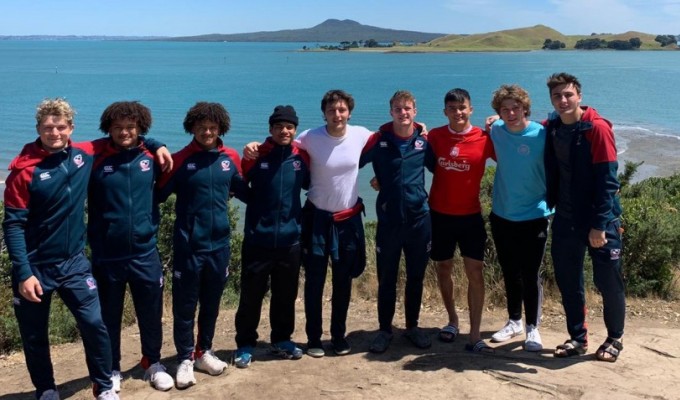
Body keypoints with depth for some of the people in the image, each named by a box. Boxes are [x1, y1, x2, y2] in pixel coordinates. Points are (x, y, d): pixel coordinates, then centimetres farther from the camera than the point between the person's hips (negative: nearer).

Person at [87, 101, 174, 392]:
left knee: (151, 313, 13)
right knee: (109, 316, 12)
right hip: (107, 255, -2)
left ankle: (153, 363, 33)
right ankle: (111, 369, 30)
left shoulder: (151, 156, -1)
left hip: (145, 252, 2)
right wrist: (95, 245, -10)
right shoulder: (96, 159, -8)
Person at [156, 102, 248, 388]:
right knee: (185, 305, 6)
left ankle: (204, 352, 34)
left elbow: (244, 192, 13)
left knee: (211, 303, 17)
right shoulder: (180, 160, -8)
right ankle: (185, 360, 20)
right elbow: (158, 194, -9)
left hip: (219, 244, 4)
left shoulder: (230, 158, 2)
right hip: (188, 245, -3)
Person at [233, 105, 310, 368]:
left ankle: (282, 339, 32)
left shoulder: (301, 157, 1)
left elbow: (309, 184, 16)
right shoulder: (256, 155, -6)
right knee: (251, 295, 5)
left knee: (286, 294, 14)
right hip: (258, 239, -3)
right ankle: (245, 344, 19)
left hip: (290, 239, 3)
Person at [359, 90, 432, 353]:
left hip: (419, 219, 2)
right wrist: (377, 179, -3)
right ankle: (384, 330, 22)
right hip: (388, 220, -1)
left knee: (416, 278, 12)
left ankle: (412, 327, 29)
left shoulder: (424, 140, 0)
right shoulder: (378, 140, -5)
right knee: (386, 279, 7)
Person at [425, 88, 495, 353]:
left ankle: (475, 336, 2)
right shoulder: (434, 136, -2)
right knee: (443, 268, 14)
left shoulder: (484, 139, -7)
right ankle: (452, 320, 34)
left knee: (475, 272, -4)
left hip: (470, 216, -2)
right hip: (439, 214, 2)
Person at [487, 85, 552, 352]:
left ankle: (533, 328, 18)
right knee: (510, 273, 15)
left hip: (534, 217, -4)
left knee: (530, 275, 2)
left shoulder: (542, 135, -14)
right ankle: (514, 322, 32)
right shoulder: (496, 131, -1)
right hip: (501, 215, 4)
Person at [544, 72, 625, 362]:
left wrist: (600, 224, -20)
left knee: (608, 282, 6)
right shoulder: (551, 129, 4)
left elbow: (607, 180, -17)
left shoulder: (597, 128, -14)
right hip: (565, 220, 5)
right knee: (567, 282, 11)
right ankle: (577, 338, 27)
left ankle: (615, 339, 25)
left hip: (599, 220, -5)